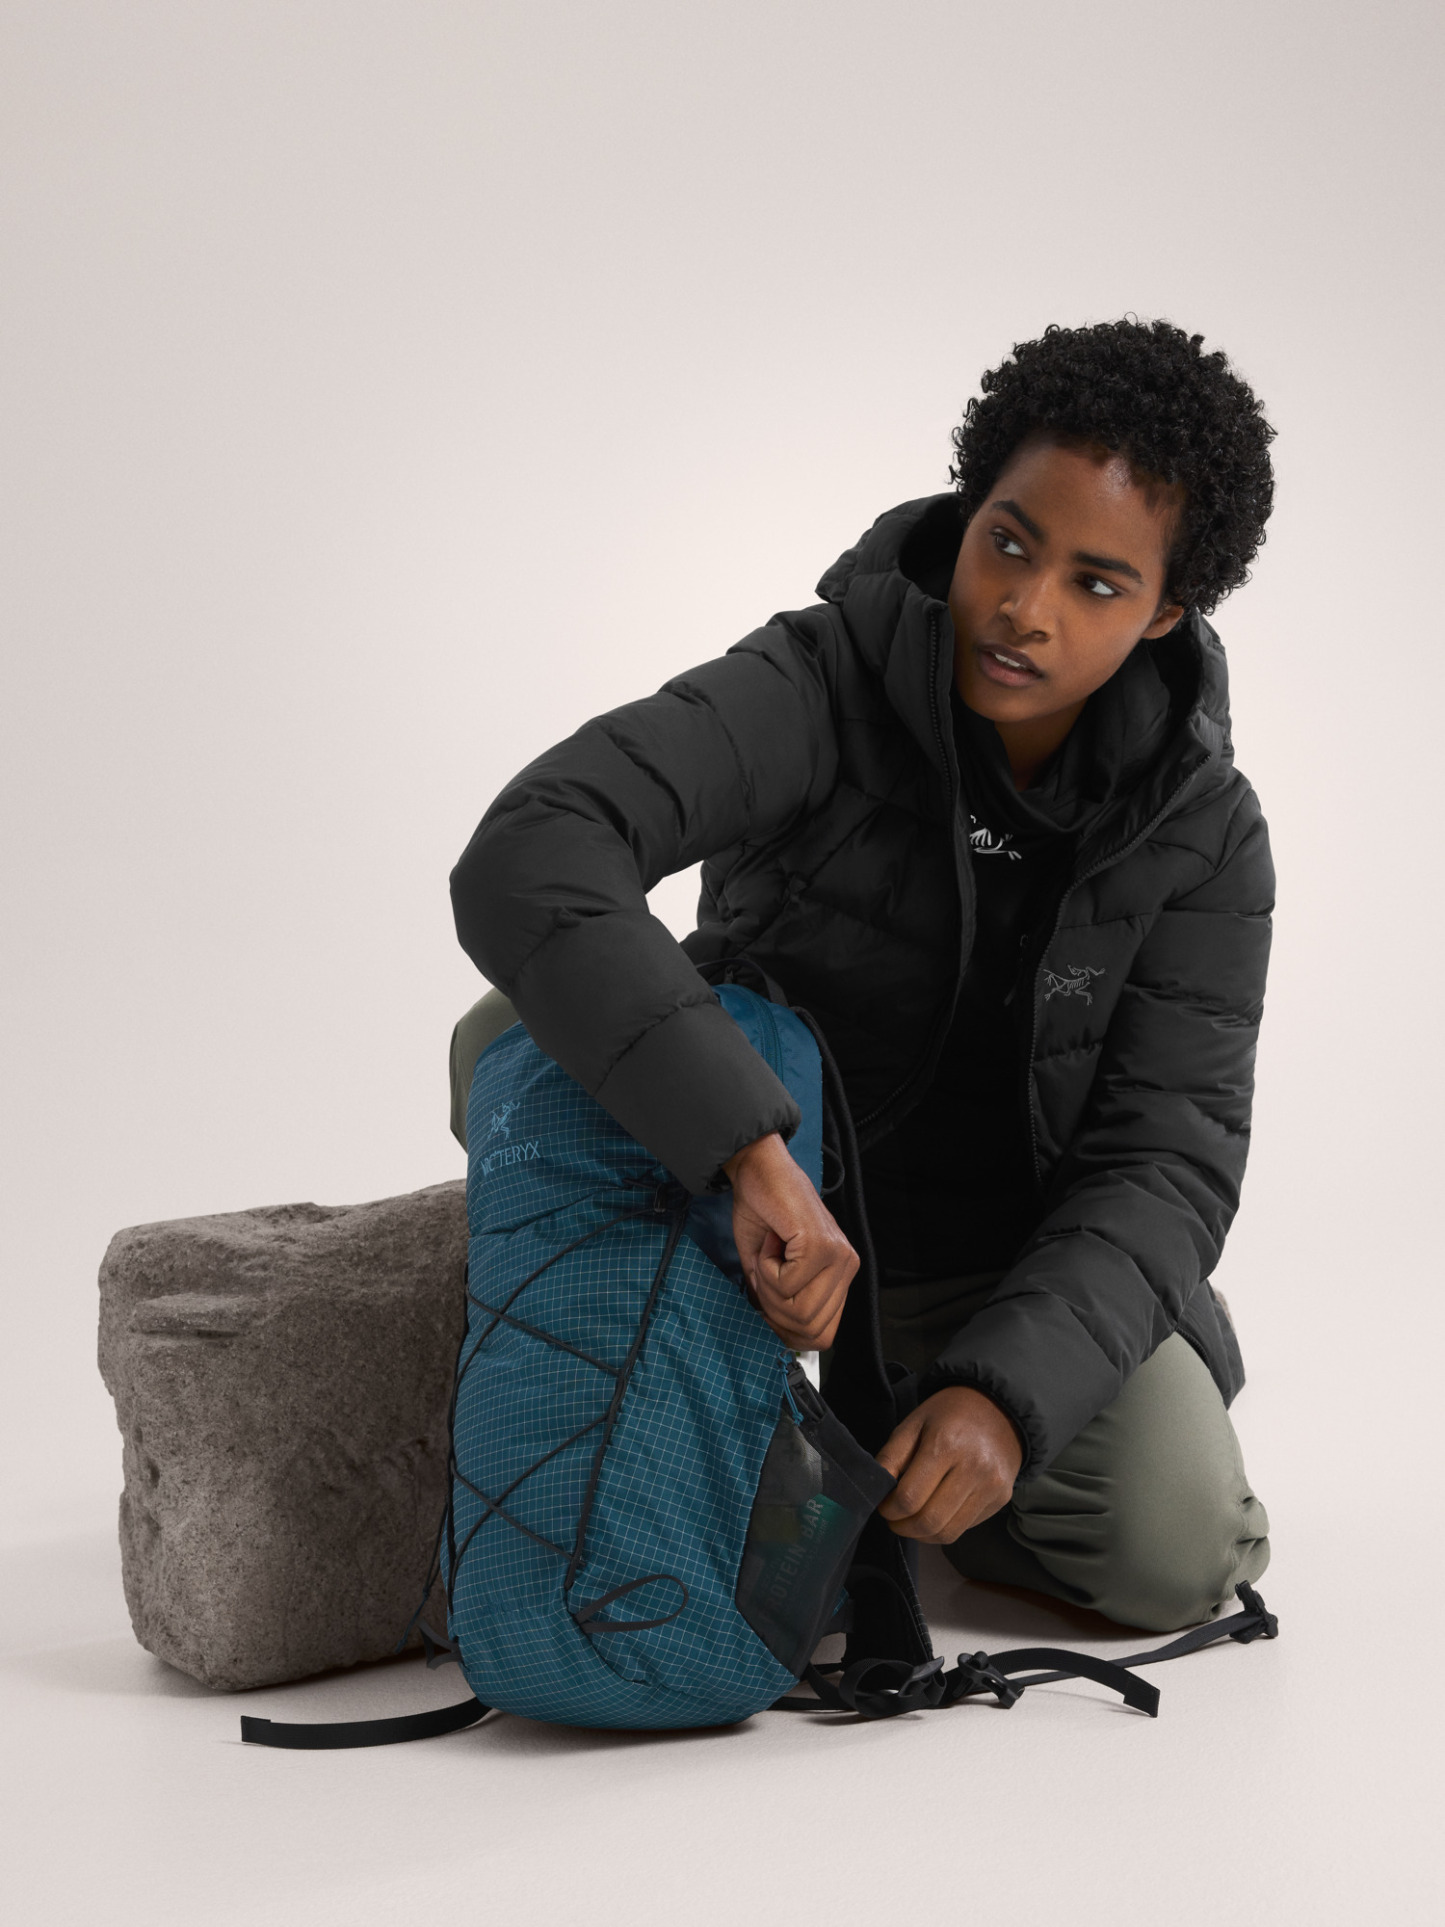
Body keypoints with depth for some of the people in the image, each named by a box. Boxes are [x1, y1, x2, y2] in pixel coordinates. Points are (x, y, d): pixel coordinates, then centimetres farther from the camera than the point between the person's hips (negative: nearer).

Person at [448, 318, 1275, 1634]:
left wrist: (1006, 1394, -39)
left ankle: (901, 1430, 10)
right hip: (758, 1192, 0)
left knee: (1175, 1553, -22)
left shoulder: (1204, 836, -15)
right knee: (516, 1035, -25)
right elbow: (526, 864, -41)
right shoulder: (816, 690, -24)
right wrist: (757, 1157, -52)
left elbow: (1165, 1164, -20)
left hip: (1017, 1262, 1)